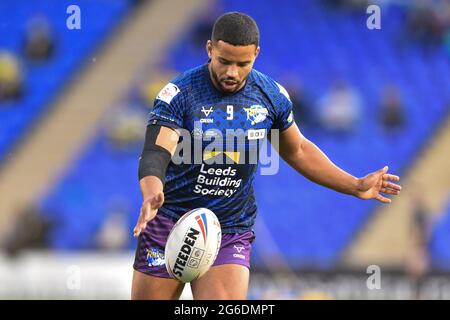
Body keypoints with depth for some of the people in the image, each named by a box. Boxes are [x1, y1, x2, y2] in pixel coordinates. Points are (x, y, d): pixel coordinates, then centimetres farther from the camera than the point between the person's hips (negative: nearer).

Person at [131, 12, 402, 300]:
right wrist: (152, 197, -48)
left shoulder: (272, 97, -2)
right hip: (168, 225, -2)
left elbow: (297, 150, 16)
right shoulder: (179, 94, -14)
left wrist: (356, 186, 12)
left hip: (232, 232, 2)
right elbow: (155, 154, -26)